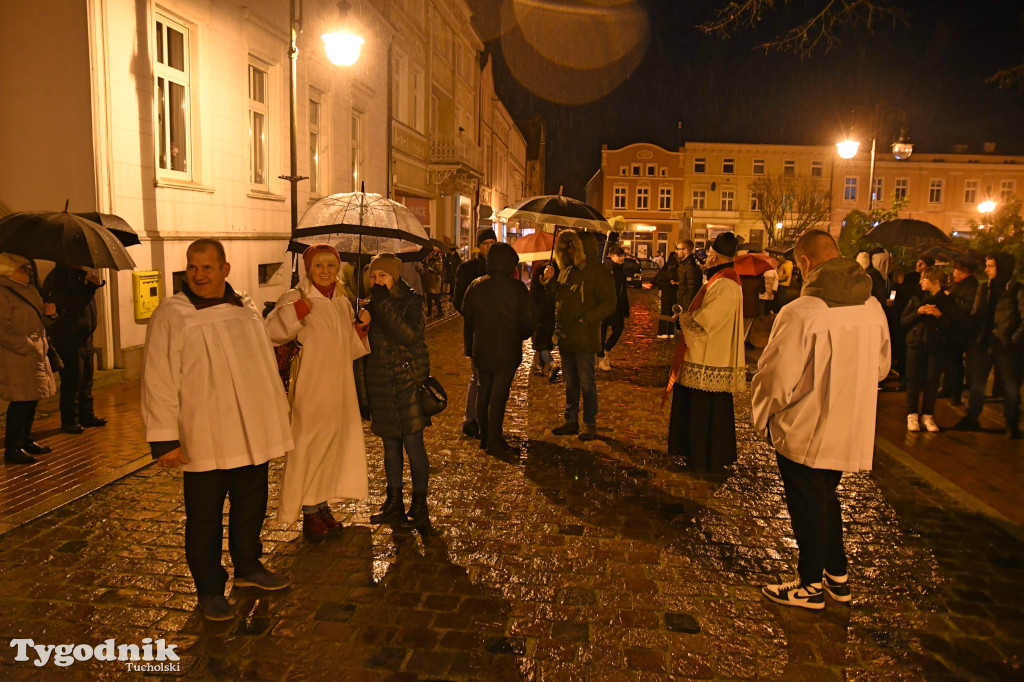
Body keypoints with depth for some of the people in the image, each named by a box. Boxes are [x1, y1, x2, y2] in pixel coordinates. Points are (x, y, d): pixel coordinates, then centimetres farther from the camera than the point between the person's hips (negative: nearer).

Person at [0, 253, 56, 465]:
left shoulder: (27, 289, 13)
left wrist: (45, 310, 8)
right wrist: (27, 347, -19)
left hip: (35, 354, 9)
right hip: (17, 358, -9)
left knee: (31, 400, 16)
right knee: (21, 401, -5)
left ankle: (26, 441, 29)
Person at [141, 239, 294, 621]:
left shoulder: (246, 309, 9)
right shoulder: (171, 317, -9)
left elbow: (266, 367, 17)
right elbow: (159, 382, -11)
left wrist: (277, 423, 18)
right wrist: (164, 440, -14)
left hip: (254, 437, 5)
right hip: (204, 441, -5)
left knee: (251, 508, 19)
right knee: (205, 520, 6)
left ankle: (248, 568, 40)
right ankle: (209, 590, 24)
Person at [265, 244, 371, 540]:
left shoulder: (342, 303, 11)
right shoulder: (295, 299, -8)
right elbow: (271, 331, -24)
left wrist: (360, 326, 2)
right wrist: (297, 311, -37)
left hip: (339, 388, 6)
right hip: (309, 390, -6)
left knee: (334, 443, 13)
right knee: (309, 446, 0)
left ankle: (323, 505, 28)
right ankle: (310, 513, 13)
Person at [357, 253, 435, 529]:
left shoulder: (411, 301, -6)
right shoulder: (370, 305, 9)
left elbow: (410, 335, -23)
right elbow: (366, 346, 15)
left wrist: (384, 305, -21)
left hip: (408, 381, -5)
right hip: (379, 384, 5)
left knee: (413, 444, -4)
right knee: (390, 445, 12)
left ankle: (419, 506, 8)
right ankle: (394, 503, 23)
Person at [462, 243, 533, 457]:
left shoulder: (475, 286, 1)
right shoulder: (516, 288, -11)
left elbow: (466, 320, 8)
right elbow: (527, 323, -7)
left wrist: (469, 347, 18)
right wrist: (520, 336, 14)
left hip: (481, 350, 4)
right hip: (506, 351, -4)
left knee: (484, 392, 17)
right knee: (498, 395, 1)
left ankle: (485, 437, 27)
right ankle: (494, 442, 6)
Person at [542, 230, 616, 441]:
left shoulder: (599, 272, -11)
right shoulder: (567, 269, 12)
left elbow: (608, 304, -15)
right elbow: (558, 296, 20)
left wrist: (584, 319, -21)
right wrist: (550, 280, 2)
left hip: (584, 338, -7)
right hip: (565, 336, 7)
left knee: (586, 382, 2)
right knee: (570, 382, 15)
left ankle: (590, 424, 15)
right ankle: (571, 421, 26)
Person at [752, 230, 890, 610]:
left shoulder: (800, 313, -25)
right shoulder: (873, 309, -2)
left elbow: (776, 378, -20)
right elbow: (881, 367, 11)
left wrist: (761, 418, -3)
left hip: (805, 432, -7)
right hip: (852, 431, 7)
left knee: (808, 507, 10)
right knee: (826, 498, 25)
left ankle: (810, 586, 27)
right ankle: (837, 577, 37)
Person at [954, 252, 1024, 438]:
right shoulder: (984, 289, 9)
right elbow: (975, 316, 9)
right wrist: (973, 340, 0)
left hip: (1005, 348, -4)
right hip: (983, 345, 4)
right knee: (977, 384, 9)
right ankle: (971, 419, 19)